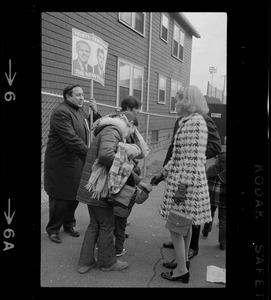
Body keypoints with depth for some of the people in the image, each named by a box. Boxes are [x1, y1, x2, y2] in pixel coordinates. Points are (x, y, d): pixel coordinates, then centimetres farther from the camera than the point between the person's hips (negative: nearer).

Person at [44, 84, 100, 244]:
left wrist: (95, 112, -2)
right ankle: (53, 229, 25)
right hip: (61, 164, -8)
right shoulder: (61, 113, -19)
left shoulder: (80, 111, 10)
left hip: (77, 162, 8)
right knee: (60, 199, 5)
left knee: (75, 195, 16)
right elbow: (72, 140, -27)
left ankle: (69, 224, 37)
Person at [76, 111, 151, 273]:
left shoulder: (112, 132, 17)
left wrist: (138, 181, 13)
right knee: (106, 226, 8)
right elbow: (105, 155, -35)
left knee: (94, 225, 19)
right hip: (98, 188, -10)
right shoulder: (112, 132, -15)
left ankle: (85, 262, 28)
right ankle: (107, 262, 26)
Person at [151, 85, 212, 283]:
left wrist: (182, 187, -23)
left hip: (186, 182, -10)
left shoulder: (195, 123, -17)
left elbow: (194, 159, -23)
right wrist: (163, 174, 20)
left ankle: (182, 270, 10)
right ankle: (184, 260, 32)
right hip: (180, 179, 10)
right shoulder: (188, 122, 14)